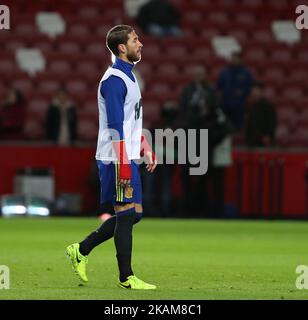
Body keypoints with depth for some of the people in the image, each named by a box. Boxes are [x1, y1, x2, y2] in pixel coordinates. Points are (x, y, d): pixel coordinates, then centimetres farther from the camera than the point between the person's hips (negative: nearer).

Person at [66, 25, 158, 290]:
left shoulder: (128, 76, 18)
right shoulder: (114, 79, -14)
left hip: (129, 158, 10)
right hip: (118, 159, -10)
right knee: (126, 214, -6)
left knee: (133, 213, 10)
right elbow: (115, 126, -19)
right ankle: (126, 278, 0)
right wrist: (123, 164, -22)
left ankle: (81, 250, 19)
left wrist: (147, 149, 20)